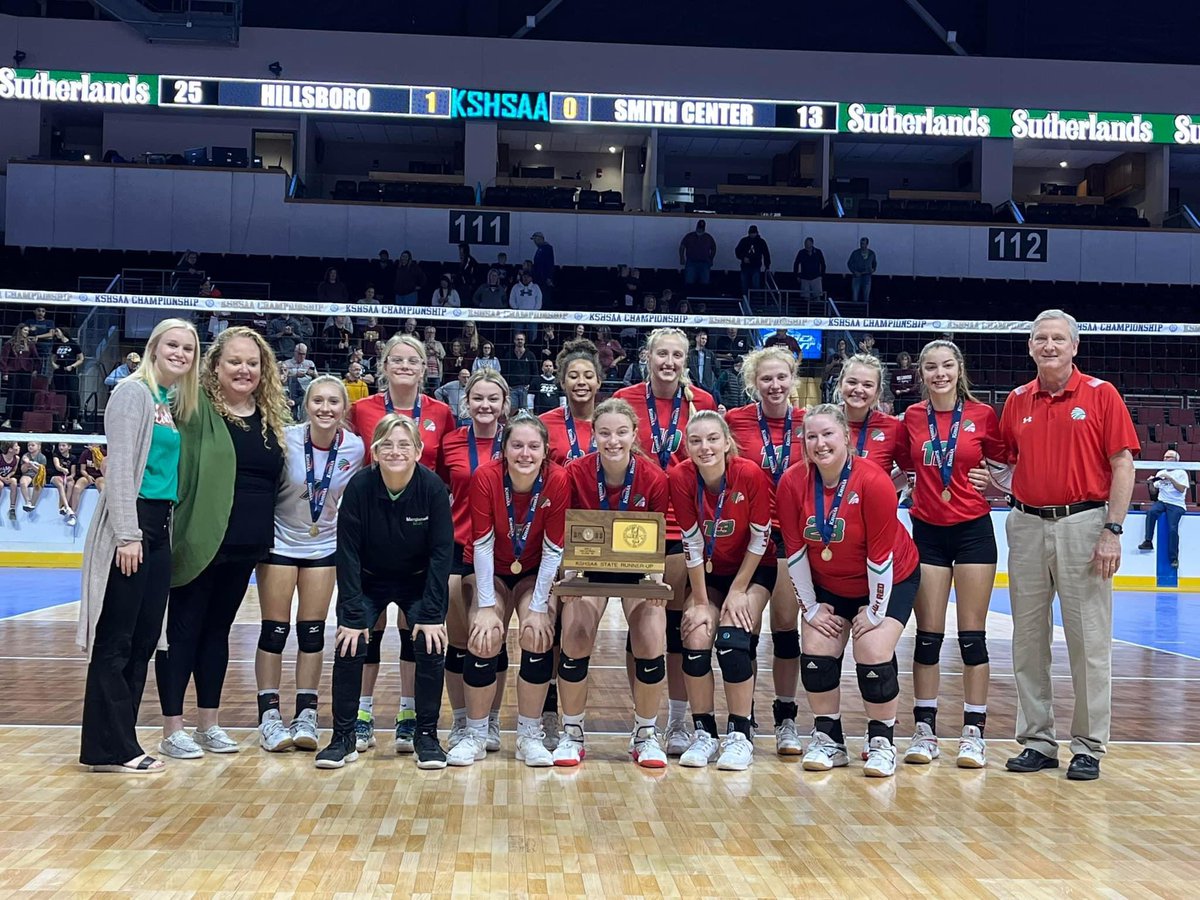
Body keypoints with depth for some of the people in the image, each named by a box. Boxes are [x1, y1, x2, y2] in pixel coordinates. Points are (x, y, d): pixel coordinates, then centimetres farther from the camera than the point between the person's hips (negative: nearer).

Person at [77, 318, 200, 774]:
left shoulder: (173, 400, 16)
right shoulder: (134, 392, -7)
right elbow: (120, 467, -14)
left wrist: (160, 529, 12)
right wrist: (127, 534, -19)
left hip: (160, 527, 9)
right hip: (131, 524, -9)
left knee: (144, 638, 10)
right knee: (116, 640, -3)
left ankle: (121, 740, 18)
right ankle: (110, 748, 2)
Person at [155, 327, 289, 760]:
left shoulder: (271, 418, 9)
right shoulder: (198, 409, -9)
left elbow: (278, 480, 19)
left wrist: (264, 536, 12)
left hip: (245, 548, 6)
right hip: (199, 543, -6)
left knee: (217, 630, 15)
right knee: (183, 630, 3)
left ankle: (209, 724, 23)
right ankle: (172, 731, 10)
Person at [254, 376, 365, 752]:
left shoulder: (355, 447, -12)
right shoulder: (286, 439, -18)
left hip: (324, 546, 2)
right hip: (279, 542, -2)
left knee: (312, 631, 5)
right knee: (275, 630, 0)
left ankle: (306, 715, 14)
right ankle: (270, 716, 9)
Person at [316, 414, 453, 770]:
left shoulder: (433, 488, -22)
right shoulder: (359, 487, -22)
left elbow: (441, 553, -17)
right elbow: (348, 554, -17)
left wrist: (432, 614, -20)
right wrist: (352, 616, -20)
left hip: (419, 583, 0)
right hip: (368, 581, 0)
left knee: (431, 647, -16)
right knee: (349, 646, -15)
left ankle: (426, 736, 2)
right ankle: (343, 737, 2)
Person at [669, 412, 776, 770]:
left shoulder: (751, 474, -25)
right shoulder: (681, 478, -20)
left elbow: (759, 539, -15)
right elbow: (692, 544, -14)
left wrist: (738, 592, -12)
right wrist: (701, 602, -12)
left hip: (753, 570, -2)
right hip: (708, 572, 2)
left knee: (732, 640, -21)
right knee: (696, 640, -17)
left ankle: (740, 735, -7)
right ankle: (704, 734, -1)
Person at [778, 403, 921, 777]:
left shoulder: (873, 482, -27)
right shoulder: (792, 483, -17)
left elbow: (881, 553, -21)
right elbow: (795, 550, -9)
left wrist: (875, 611, -15)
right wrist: (810, 607, -5)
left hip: (889, 580, -3)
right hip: (828, 585, 4)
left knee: (874, 654, -16)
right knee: (816, 654, -8)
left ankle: (882, 742, 5)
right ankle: (828, 740, 12)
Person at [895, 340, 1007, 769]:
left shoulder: (983, 415, -2)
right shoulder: (912, 417, 3)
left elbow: (1005, 463, 6)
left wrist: (995, 485, -11)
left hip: (973, 529, -2)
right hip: (928, 531, 2)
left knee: (972, 635, 2)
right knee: (928, 635, 4)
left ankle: (973, 732, 9)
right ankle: (924, 729, 12)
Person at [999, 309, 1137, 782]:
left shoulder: (1101, 395, -1)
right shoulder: (1016, 401, 10)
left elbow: (1123, 465, -4)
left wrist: (1112, 531, -11)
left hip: (1083, 524, -4)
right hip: (1027, 525, 4)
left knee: (1089, 641, 0)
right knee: (1028, 639, 7)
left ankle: (1088, 747, 10)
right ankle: (1036, 741, 17)